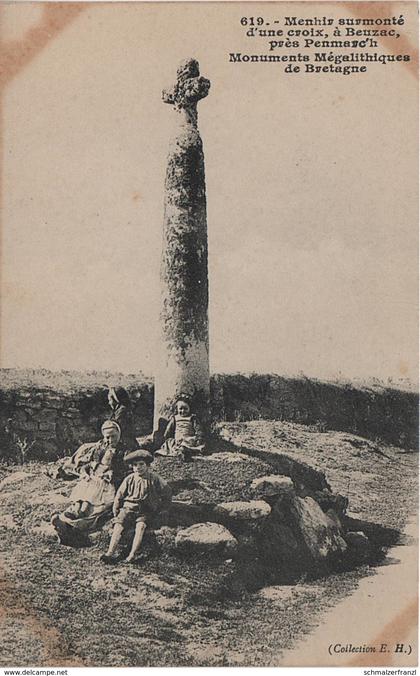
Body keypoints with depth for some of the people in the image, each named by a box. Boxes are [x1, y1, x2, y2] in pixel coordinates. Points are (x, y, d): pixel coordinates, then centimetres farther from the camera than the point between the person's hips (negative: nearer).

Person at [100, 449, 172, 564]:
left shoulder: (154, 479, 1)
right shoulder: (129, 479, 6)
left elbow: (167, 493, 10)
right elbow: (119, 495, 15)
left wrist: (161, 509, 9)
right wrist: (116, 512, 12)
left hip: (145, 511, -2)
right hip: (128, 508, 2)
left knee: (141, 525, -31)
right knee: (119, 524, -24)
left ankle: (133, 554, -41)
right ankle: (110, 553, -36)